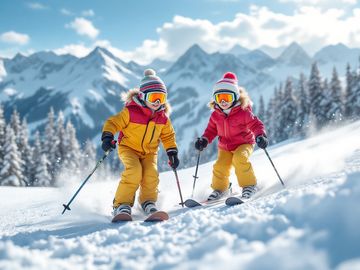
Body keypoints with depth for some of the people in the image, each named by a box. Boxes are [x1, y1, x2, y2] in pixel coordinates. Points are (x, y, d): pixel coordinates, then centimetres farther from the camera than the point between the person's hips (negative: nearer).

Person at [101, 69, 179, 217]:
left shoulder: (163, 117, -2)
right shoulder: (130, 112, -18)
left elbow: (168, 135, 12)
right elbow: (113, 122, -16)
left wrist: (172, 152, 4)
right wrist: (107, 137, -33)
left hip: (149, 151, 4)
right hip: (128, 148, -4)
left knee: (151, 174, -20)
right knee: (134, 171, -28)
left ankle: (148, 201, 5)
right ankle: (121, 204, -19)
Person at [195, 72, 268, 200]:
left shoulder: (243, 112, -14)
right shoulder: (215, 115, 0)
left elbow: (255, 124, -12)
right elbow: (211, 129, 13)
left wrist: (260, 136, -31)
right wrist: (204, 140, -3)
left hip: (244, 144, -4)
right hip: (225, 147, 4)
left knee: (239, 158, -32)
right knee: (220, 166, -13)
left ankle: (249, 185, -13)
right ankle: (219, 188, 15)